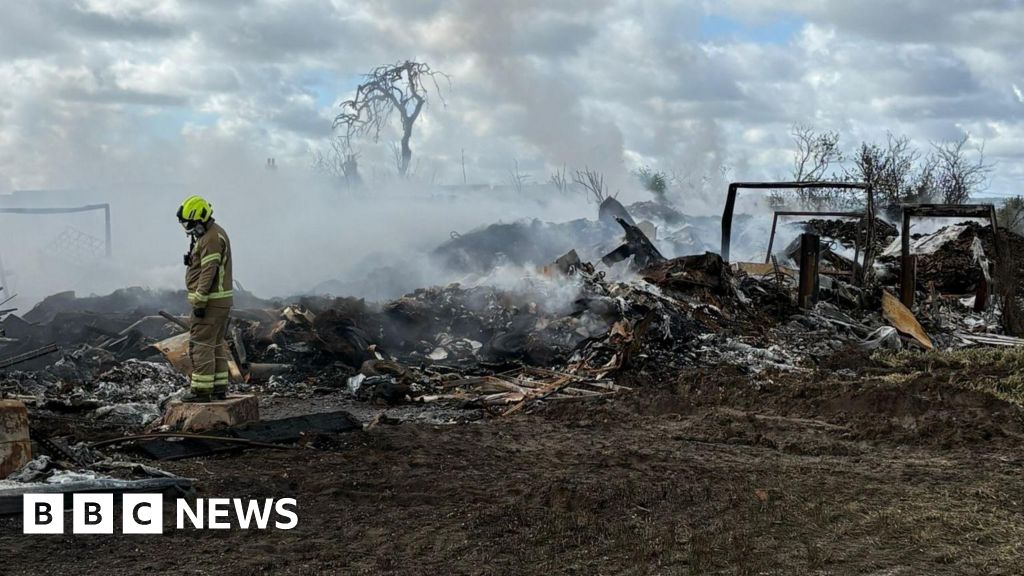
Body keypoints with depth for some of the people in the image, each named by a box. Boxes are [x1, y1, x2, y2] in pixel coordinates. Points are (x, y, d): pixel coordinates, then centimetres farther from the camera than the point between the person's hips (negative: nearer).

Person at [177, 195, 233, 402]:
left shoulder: (211, 238, -17)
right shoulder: (214, 234, 17)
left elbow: (208, 272, -22)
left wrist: (200, 302, -22)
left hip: (210, 302, -11)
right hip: (221, 300, 11)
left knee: (200, 345, -7)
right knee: (217, 344, 13)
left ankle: (202, 390, -6)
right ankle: (220, 387, 18)